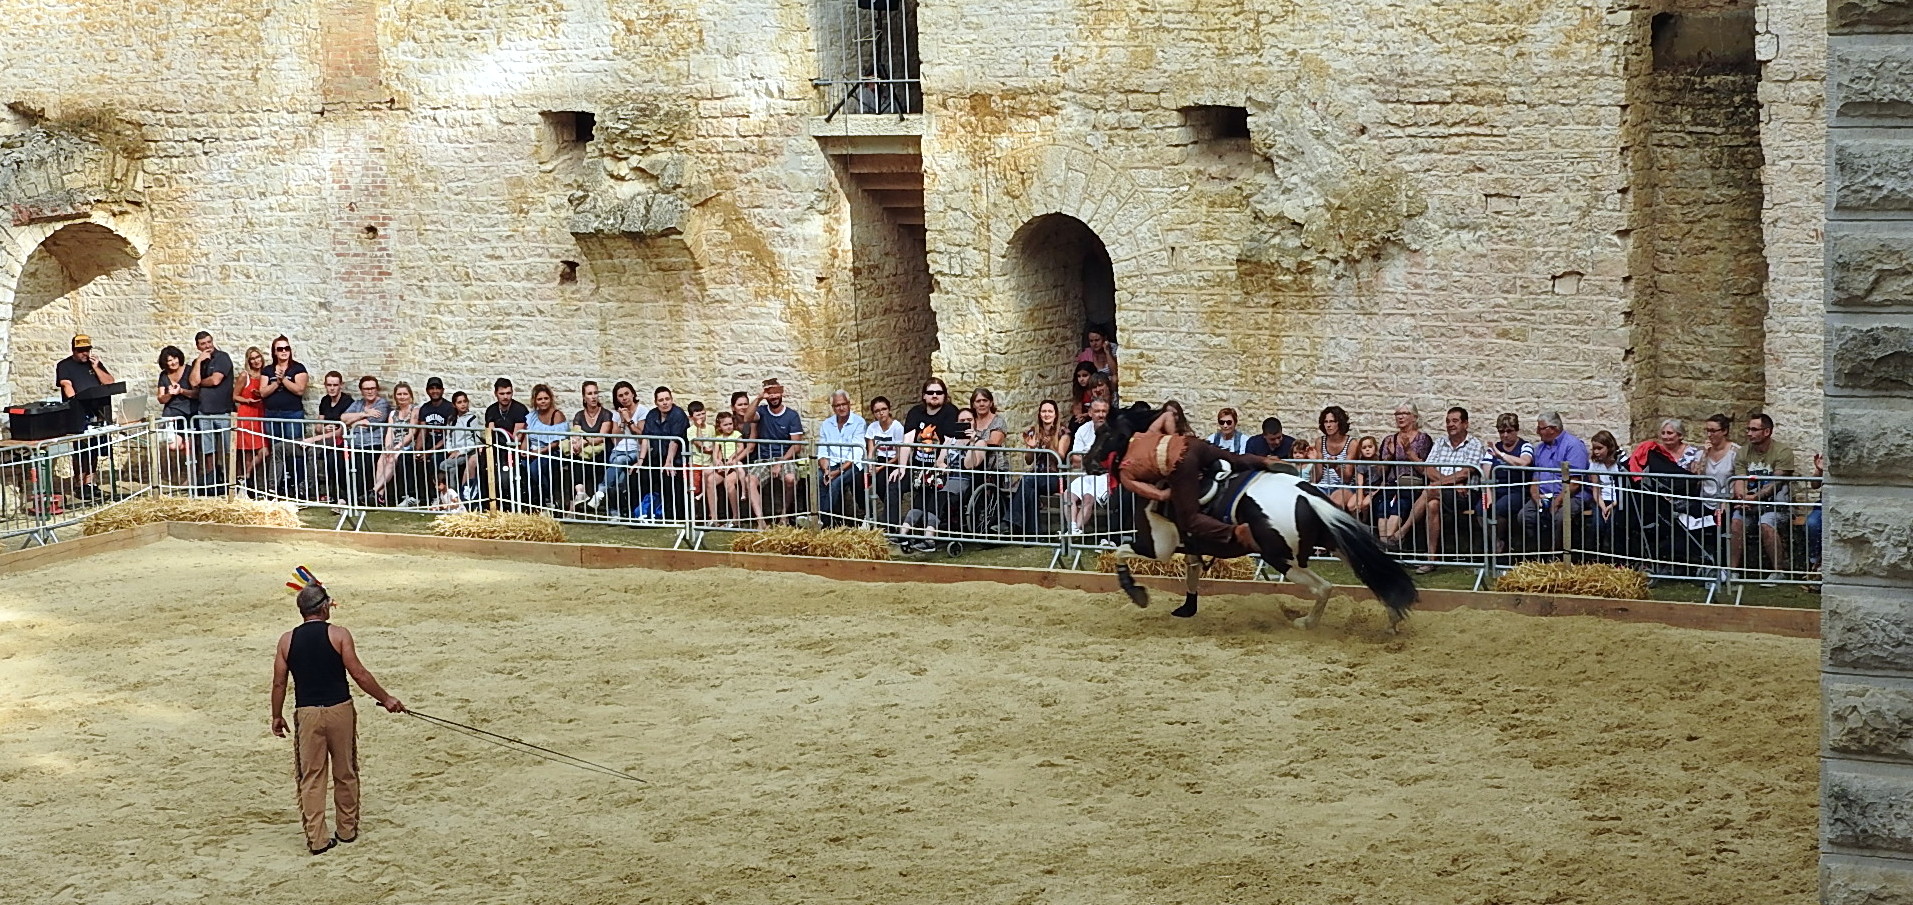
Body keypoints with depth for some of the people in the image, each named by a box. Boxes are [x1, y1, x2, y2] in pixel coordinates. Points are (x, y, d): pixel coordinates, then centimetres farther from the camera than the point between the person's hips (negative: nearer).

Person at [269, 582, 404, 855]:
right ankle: (348, 830, 23)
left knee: (310, 777, 6)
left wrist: (277, 717, 16)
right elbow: (359, 674, -7)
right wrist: (386, 698, 2)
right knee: (345, 774, 14)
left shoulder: (287, 640, 2)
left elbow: (279, 683, 4)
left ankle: (317, 839, 3)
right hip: (339, 710, -1)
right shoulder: (338, 634, -5)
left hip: (307, 714, 1)